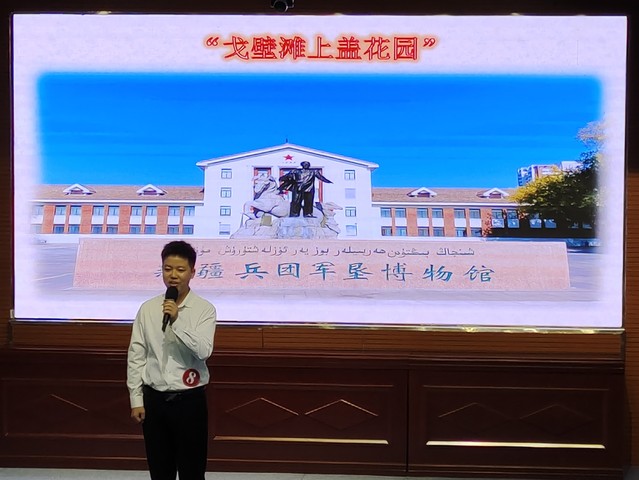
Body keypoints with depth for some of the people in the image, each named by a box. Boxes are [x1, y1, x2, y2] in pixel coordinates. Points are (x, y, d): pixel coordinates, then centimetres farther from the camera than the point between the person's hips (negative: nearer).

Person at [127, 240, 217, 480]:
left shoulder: (204, 309, -7)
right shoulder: (148, 309, 0)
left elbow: (204, 351, -18)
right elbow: (136, 356, 3)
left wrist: (177, 321, -25)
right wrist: (136, 399, 1)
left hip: (189, 399, -2)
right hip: (154, 399, 3)